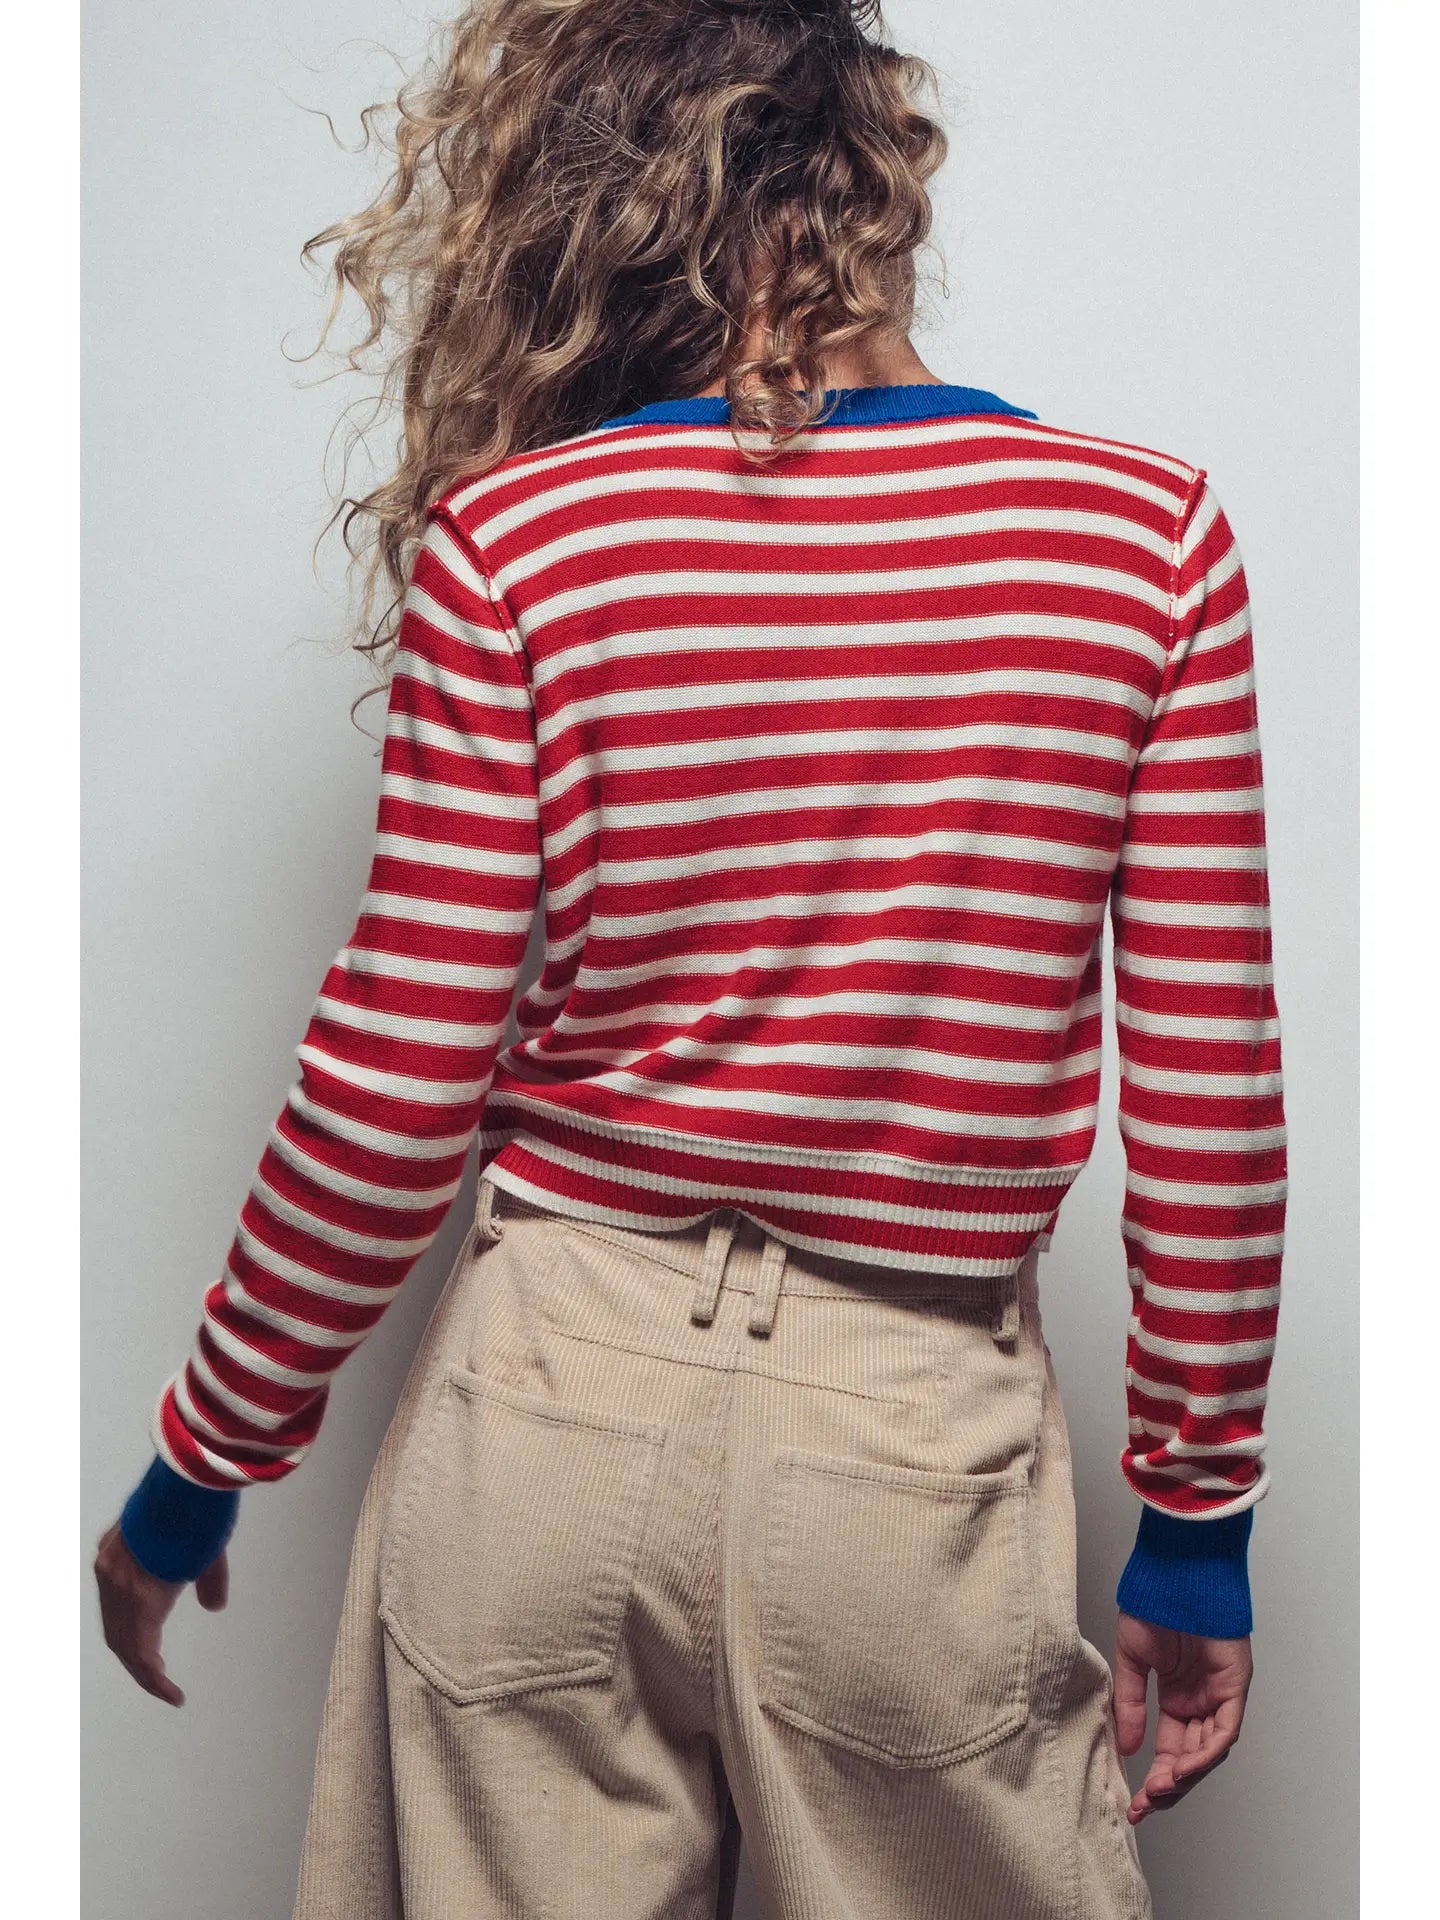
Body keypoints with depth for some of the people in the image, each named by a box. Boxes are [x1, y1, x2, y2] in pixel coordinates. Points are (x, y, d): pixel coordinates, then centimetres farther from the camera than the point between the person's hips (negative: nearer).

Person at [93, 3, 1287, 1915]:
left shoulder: (511, 538, -8)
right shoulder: (1150, 534, -5)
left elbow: (389, 1102, -8)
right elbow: (1209, 1102, -4)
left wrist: (200, 1467, 7)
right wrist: (1198, 1520, 8)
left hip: (555, 1398, 0)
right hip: (919, 1447, 1)